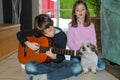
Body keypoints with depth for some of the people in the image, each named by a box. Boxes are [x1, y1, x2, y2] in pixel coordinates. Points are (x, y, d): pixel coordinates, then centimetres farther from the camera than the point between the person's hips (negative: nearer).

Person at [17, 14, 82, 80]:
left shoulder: (62, 36, -11)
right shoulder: (38, 32, -5)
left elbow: (60, 58, -10)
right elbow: (20, 34, 5)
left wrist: (54, 57, -34)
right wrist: (28, 44, -12)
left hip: (58, 63, 0)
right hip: (43, 63, 1)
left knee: (77, 67, -31)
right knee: (29, 67, -32)